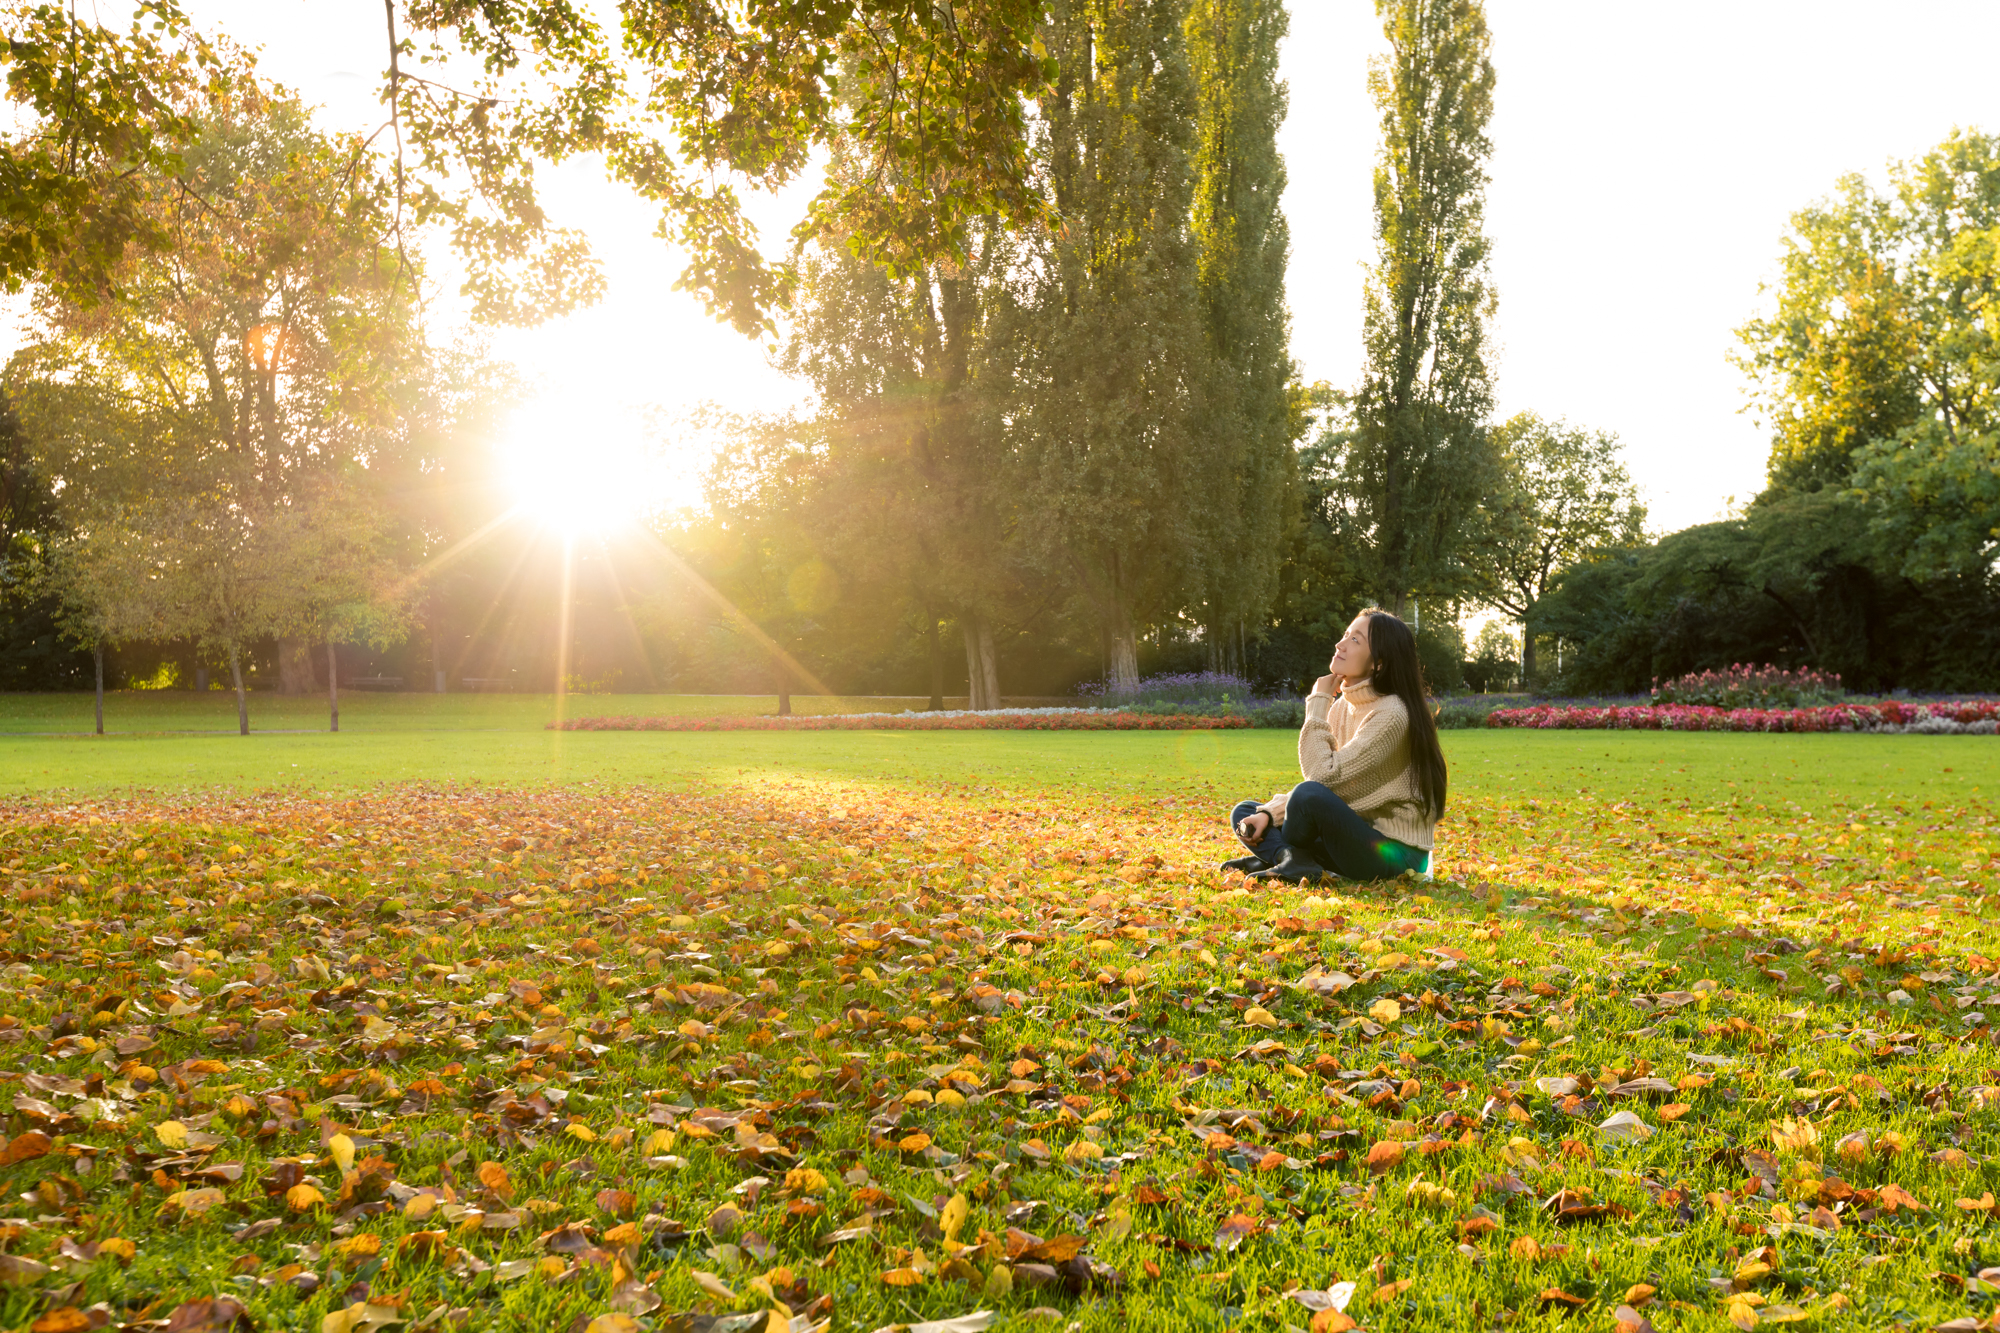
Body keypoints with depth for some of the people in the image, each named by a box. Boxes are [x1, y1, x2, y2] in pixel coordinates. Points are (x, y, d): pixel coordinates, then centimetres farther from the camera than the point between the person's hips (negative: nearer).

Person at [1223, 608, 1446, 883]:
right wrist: (1268, 813, -4)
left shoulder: (1391, 715, -18)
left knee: (1311, 795, -33)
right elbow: (1316, 777, 13)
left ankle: (1274, 853, -6)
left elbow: (1324, 776, -24)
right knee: (1244, 813, 5)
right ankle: (1296, 861, -20)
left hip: (1395, 852, -9)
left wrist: (1318, 704, -14)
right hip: (1352, 834, 9)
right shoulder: (1342, 706, 9)